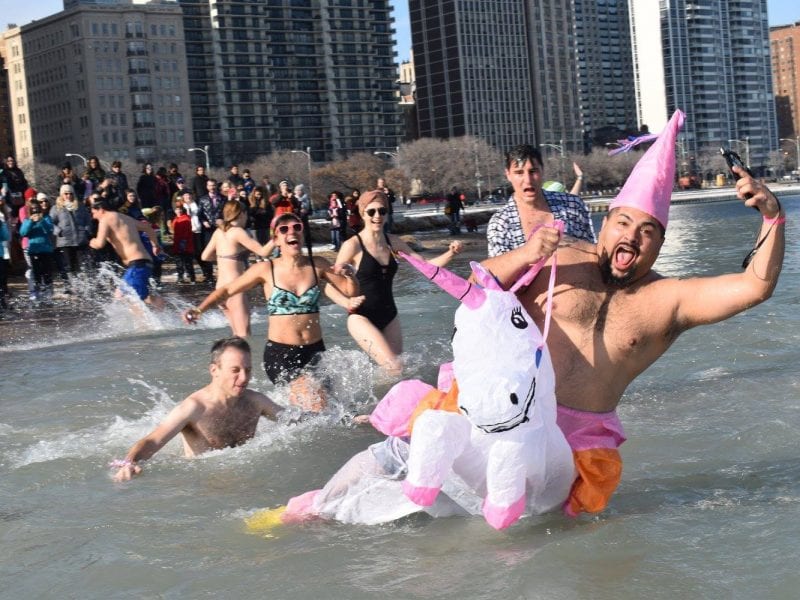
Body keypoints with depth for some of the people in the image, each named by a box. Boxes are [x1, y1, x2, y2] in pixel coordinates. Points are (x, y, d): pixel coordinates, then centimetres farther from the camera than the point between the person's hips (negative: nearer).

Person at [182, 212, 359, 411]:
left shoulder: (317, 265, 2)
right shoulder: (266, 270, -4)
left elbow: (351, 291, 8)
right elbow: (227, 290, 5)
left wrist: (349, 276, -13)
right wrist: (199, 309, -8)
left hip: (314, 350, 4)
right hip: (280, 352, -3)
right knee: (315, 400, -20)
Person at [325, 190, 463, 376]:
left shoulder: (393, 242, 5)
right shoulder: (353, 246, -11)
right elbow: (330, 287, -11)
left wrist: (450, 254, -9)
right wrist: (347, 303, -30)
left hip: (389, 317, 6)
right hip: (362, 318, -6)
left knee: (396, 368, 10)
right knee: (395, 369, -20)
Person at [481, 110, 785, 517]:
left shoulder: (669, 300, 5)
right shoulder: (560, 261, 6)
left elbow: (755, 287, -4)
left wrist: (772, 216, -16)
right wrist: (522, 257, -17)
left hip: (585, 436, 2)